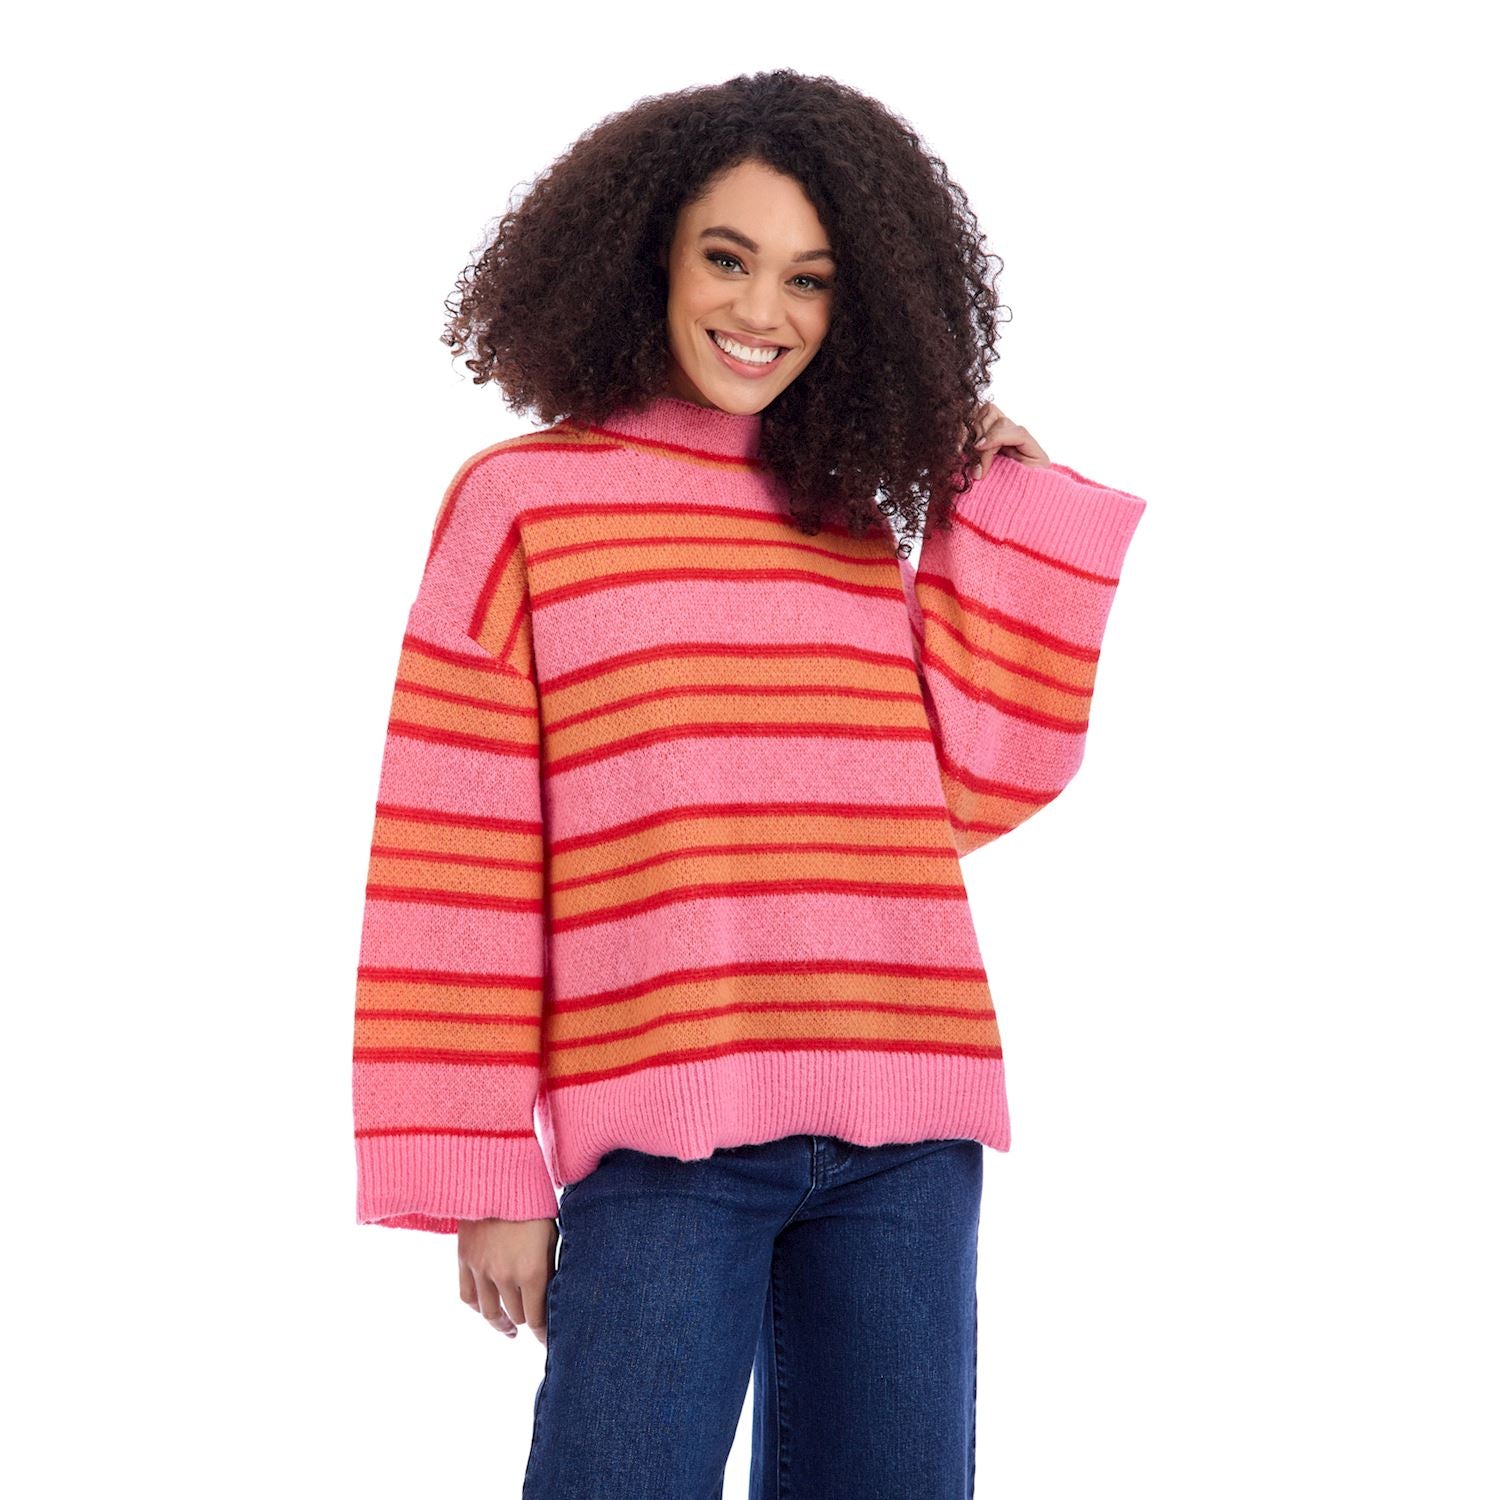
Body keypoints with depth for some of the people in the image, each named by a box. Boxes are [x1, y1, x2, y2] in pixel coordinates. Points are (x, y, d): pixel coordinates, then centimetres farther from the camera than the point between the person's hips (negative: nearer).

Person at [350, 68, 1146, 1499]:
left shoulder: (861, 519, 15)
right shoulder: (521, 503, 2)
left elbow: (966, 788, 5)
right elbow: (454, 869, -2)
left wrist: (1019, 518, 8)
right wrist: (483, 1175, -6)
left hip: (906, 1139, 4)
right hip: (665, 1143, -4)